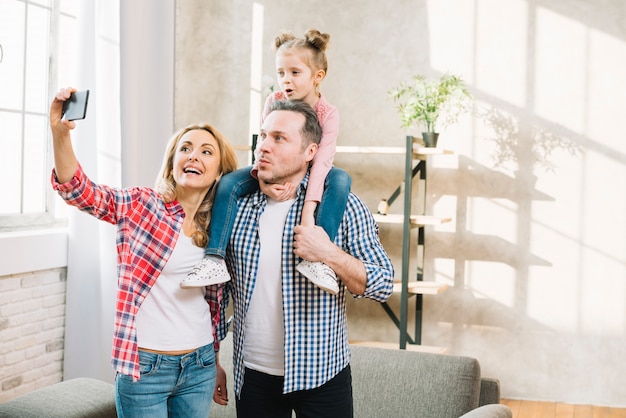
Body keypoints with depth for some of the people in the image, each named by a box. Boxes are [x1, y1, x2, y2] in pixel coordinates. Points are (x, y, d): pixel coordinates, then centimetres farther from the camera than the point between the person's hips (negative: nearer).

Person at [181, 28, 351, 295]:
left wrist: (308, 210, -41)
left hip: (308, 174, -2)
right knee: (228, 184, -23)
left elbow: (321, 160, -30)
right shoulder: (274, 102, -12)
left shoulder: (328, 113, -19)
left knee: (341, 179, -34)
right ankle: (215, 258, -25)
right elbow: (264, 145, -17)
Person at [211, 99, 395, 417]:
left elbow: (383, 285, -8)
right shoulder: (237, 205, 0)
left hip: (323, 376, -2)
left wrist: (330, 255, -23)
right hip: (252, 376, 2)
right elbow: (218, 288, 7)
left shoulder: (342, 205, -7)